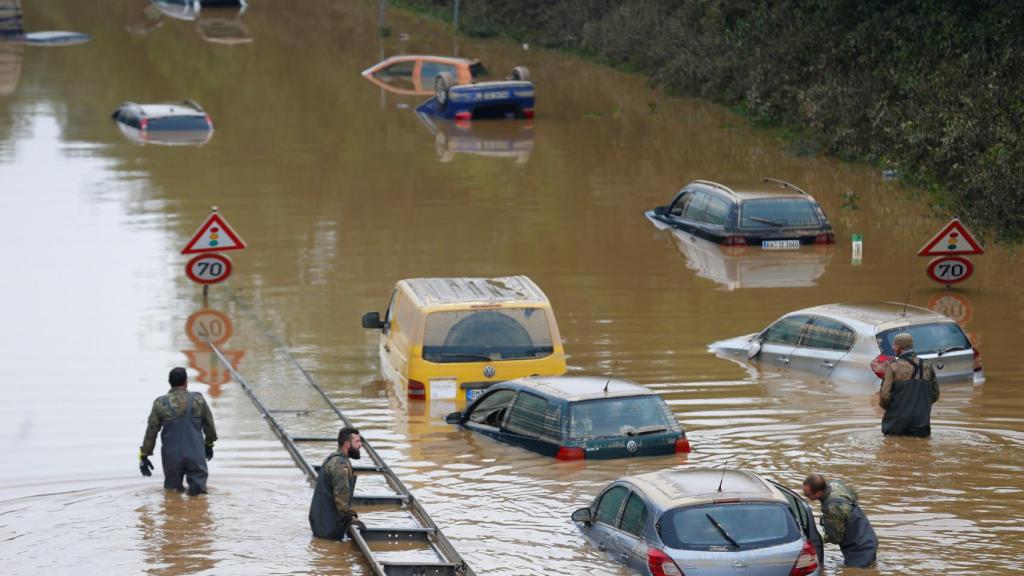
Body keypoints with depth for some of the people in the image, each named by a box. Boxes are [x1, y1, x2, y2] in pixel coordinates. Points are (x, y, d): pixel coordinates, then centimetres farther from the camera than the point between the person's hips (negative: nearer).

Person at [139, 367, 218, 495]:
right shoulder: (198, 400, 0)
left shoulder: (160, 403, -3)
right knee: (198, 484, 12)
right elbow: (209, 425, 11)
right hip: (196, 454, 0)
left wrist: (144, 455, 10)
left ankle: (175, 485, -7)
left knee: (171, 487, 18)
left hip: (172, 456, 0)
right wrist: (209, 444, 28)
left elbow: (151, 431, 0)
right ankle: (196, 484, -14)